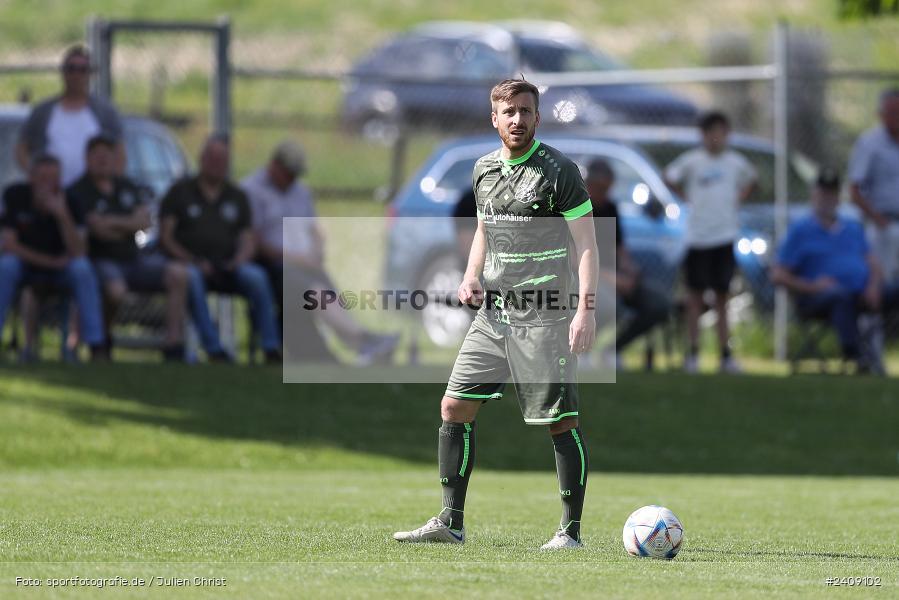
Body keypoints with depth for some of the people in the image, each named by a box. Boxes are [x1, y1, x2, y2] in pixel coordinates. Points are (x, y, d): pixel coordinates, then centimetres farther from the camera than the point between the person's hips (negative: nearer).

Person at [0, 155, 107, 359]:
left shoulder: (68, 202, -15)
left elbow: (77, 253, -24)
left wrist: (63, 215, -37)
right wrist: (49, 261, -23)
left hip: (60, 266, 1)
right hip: (24, 265, -1)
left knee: (82, 268, -31)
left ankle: (97, 347, -30)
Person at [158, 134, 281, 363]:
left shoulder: (237, 197, 22)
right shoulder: (180, 192, 12)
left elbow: (248, 239, 15)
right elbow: (165, 237, 3)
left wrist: (239, 260, -9)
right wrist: (194, 262, -12)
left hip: (227, 266, 3)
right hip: (189, 263, -3)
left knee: (256, 276, -29)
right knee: (192, 278, -39)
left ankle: (271, 348, -33)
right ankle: (214, 349, -44)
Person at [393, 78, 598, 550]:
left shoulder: (557, 170, -8)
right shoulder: (484, 170, 12)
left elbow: (585, 244, -9)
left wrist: (585, 307, -18)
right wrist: (471, 277, 7)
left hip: (543, 317, -7)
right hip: (493, 312, 7)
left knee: (561, 421, -5)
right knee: (455, 406, 3)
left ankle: (571, 530, 1)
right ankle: (450, 522, 9)